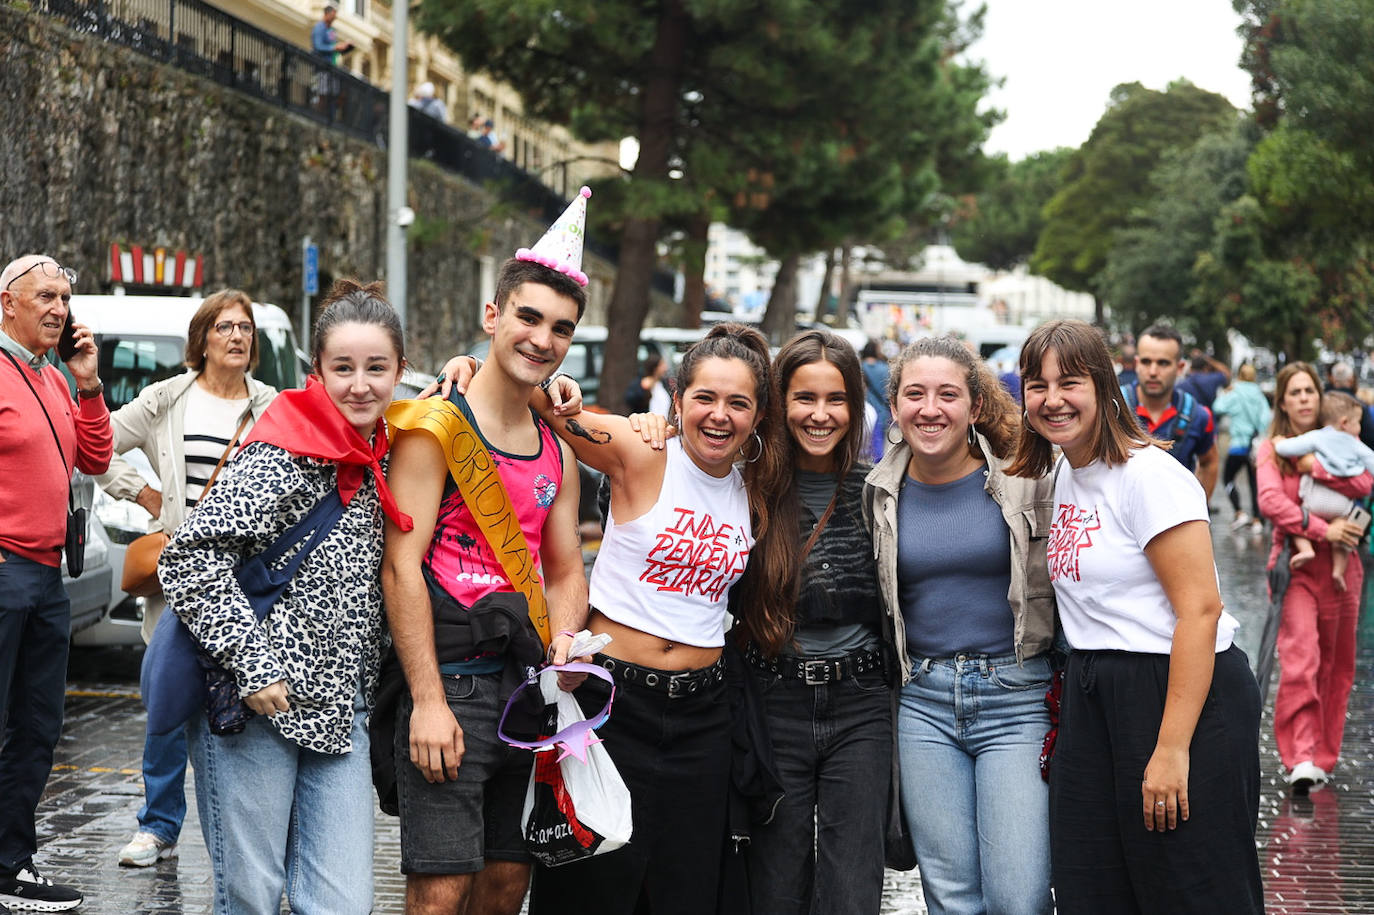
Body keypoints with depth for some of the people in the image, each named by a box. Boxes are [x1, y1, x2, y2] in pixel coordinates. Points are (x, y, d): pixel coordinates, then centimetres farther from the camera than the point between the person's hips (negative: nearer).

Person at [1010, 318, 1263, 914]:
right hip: (1090, 702, 8)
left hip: (1181, 693, -8)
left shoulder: (1149, 474, -13)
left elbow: (1199, 609, -19)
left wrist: (1171, 748, -22)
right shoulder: (1060, 473, 12)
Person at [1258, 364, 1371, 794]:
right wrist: (1322, 530, -20)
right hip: (1296, 564, -3)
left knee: (1336, 667, 6)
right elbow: (1270, 501, -13)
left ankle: (1323, 756, 16)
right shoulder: (1272, 449, 3)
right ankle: (1301, 758, -18)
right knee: (1300, 661, -17)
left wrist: (1315, 466, -15)